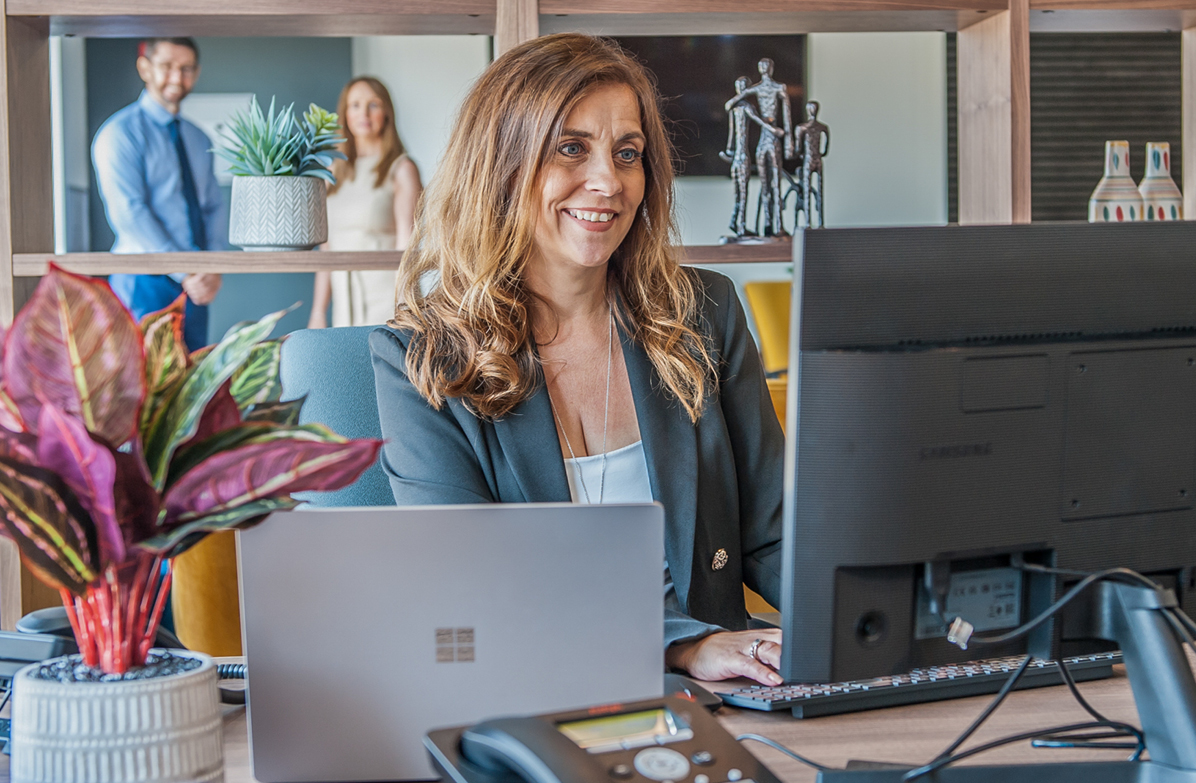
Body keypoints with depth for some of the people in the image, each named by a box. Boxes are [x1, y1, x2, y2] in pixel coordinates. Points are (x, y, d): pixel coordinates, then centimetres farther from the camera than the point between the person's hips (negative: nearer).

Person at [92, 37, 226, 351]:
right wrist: (184, 273, -17)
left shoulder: (198, 140, 16)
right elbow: (130, 214, -14)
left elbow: (214, 207, 14)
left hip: (196, 286, 6)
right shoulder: (120, 133, -6)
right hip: (145, 287, -6)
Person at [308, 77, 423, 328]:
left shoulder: (401, 169, 1)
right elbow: (327, 245, 17)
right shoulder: (336, 172, 17)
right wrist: (318, 312, 13)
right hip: (344, 305, 5)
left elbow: (406, 245, -5)